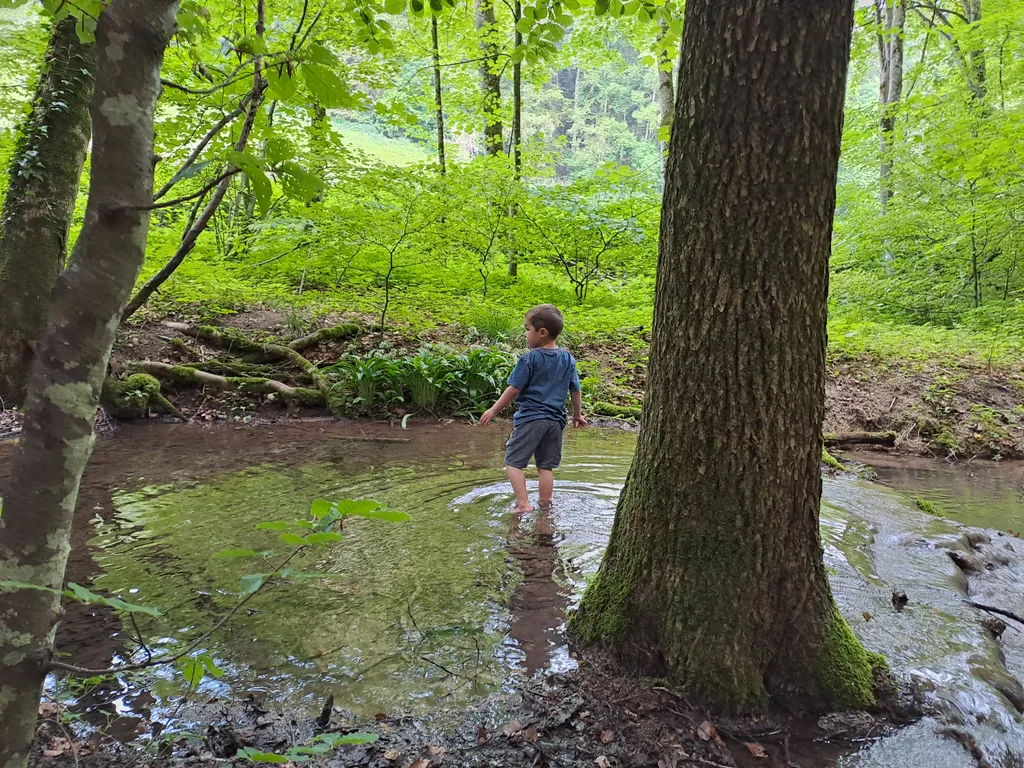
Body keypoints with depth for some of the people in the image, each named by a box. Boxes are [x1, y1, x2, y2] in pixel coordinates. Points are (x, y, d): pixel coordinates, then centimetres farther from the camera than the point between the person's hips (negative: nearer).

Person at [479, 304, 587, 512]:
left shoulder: (530, 359, -12)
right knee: (546, 466, 12)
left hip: (530, 418, -6)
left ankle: (523, 504, -7)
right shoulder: (568, 359, 5)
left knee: (513, 461, 2)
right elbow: (576, 391, 11)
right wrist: (577, 415, 25)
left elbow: (514, 389, -9)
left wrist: (494, 410, 1)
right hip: (555, 419, 6)